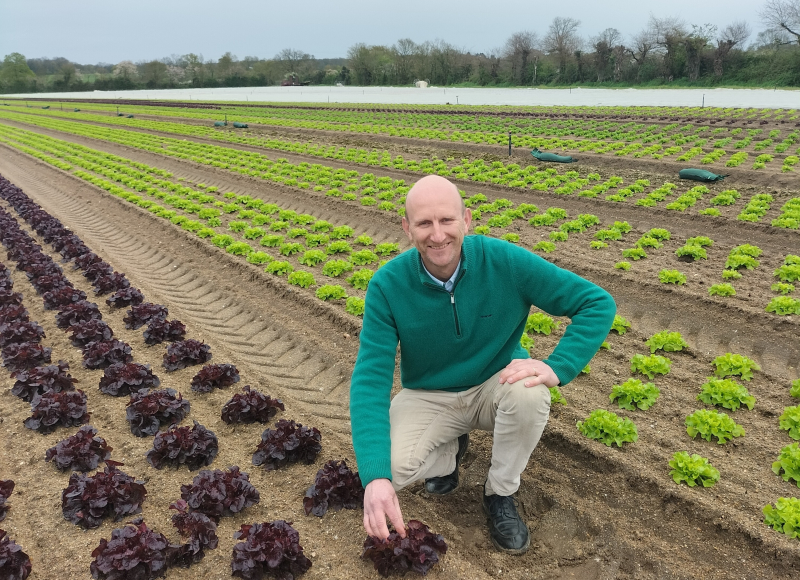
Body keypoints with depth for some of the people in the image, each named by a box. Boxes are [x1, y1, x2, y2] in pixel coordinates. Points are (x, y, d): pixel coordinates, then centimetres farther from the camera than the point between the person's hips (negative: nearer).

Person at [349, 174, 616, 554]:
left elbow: (599, 303, -15)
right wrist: (375, 475, -39)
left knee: (529, 392, -34)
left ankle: (500, 495, -4)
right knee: (390, 466, -27)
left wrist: (557, 367, -32)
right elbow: (370, 378, -25)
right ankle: (448, 448, 11)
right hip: (427, 397, 0)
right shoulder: (387, 285, -21)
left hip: (496, 388, 0)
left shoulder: (506, 261, -22)